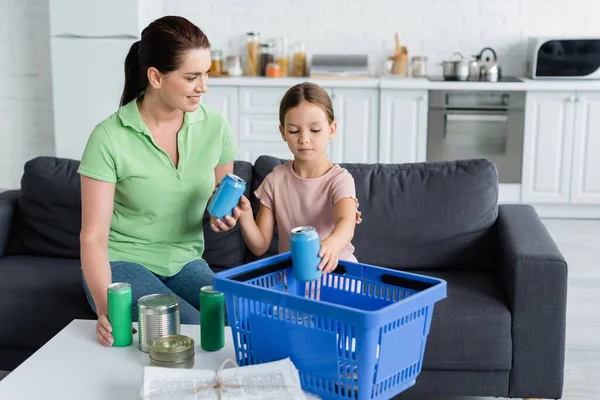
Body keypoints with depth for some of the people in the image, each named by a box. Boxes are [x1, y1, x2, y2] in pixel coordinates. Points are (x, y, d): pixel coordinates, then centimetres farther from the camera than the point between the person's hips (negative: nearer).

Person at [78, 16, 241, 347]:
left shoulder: (214, 126, -4)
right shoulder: (109, 137, -16)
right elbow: (93, 235, -14)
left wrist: (225, 214, -10)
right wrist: (105, 307, -29)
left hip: (185, 262, 4)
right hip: (122, 263, -4)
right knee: (193, 331, -28)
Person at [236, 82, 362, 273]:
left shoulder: (339, 180, -7)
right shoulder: (275, 180, 2)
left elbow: (346, 223, -29)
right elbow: (260, 247, 3)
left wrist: (330, 245, -51)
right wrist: (245, 217, -17)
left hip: (336, 271, -2)